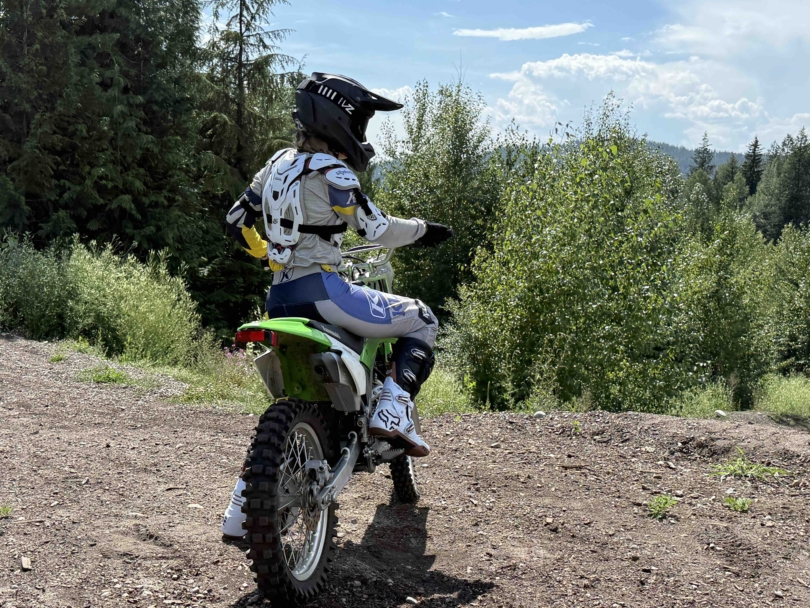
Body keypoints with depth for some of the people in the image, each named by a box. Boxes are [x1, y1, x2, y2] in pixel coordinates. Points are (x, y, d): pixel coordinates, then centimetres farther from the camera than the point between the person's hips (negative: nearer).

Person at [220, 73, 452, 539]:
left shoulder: (279, 163, 15)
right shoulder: (333, 173, -9)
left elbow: (237, 220, 22)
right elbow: (377, 229, -11)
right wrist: (423, 230, 5)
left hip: (280, 300, 8)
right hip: (321, 290, -8)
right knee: (423, 320, 6)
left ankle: (243, 508, 19)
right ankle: (392, 412, -9)